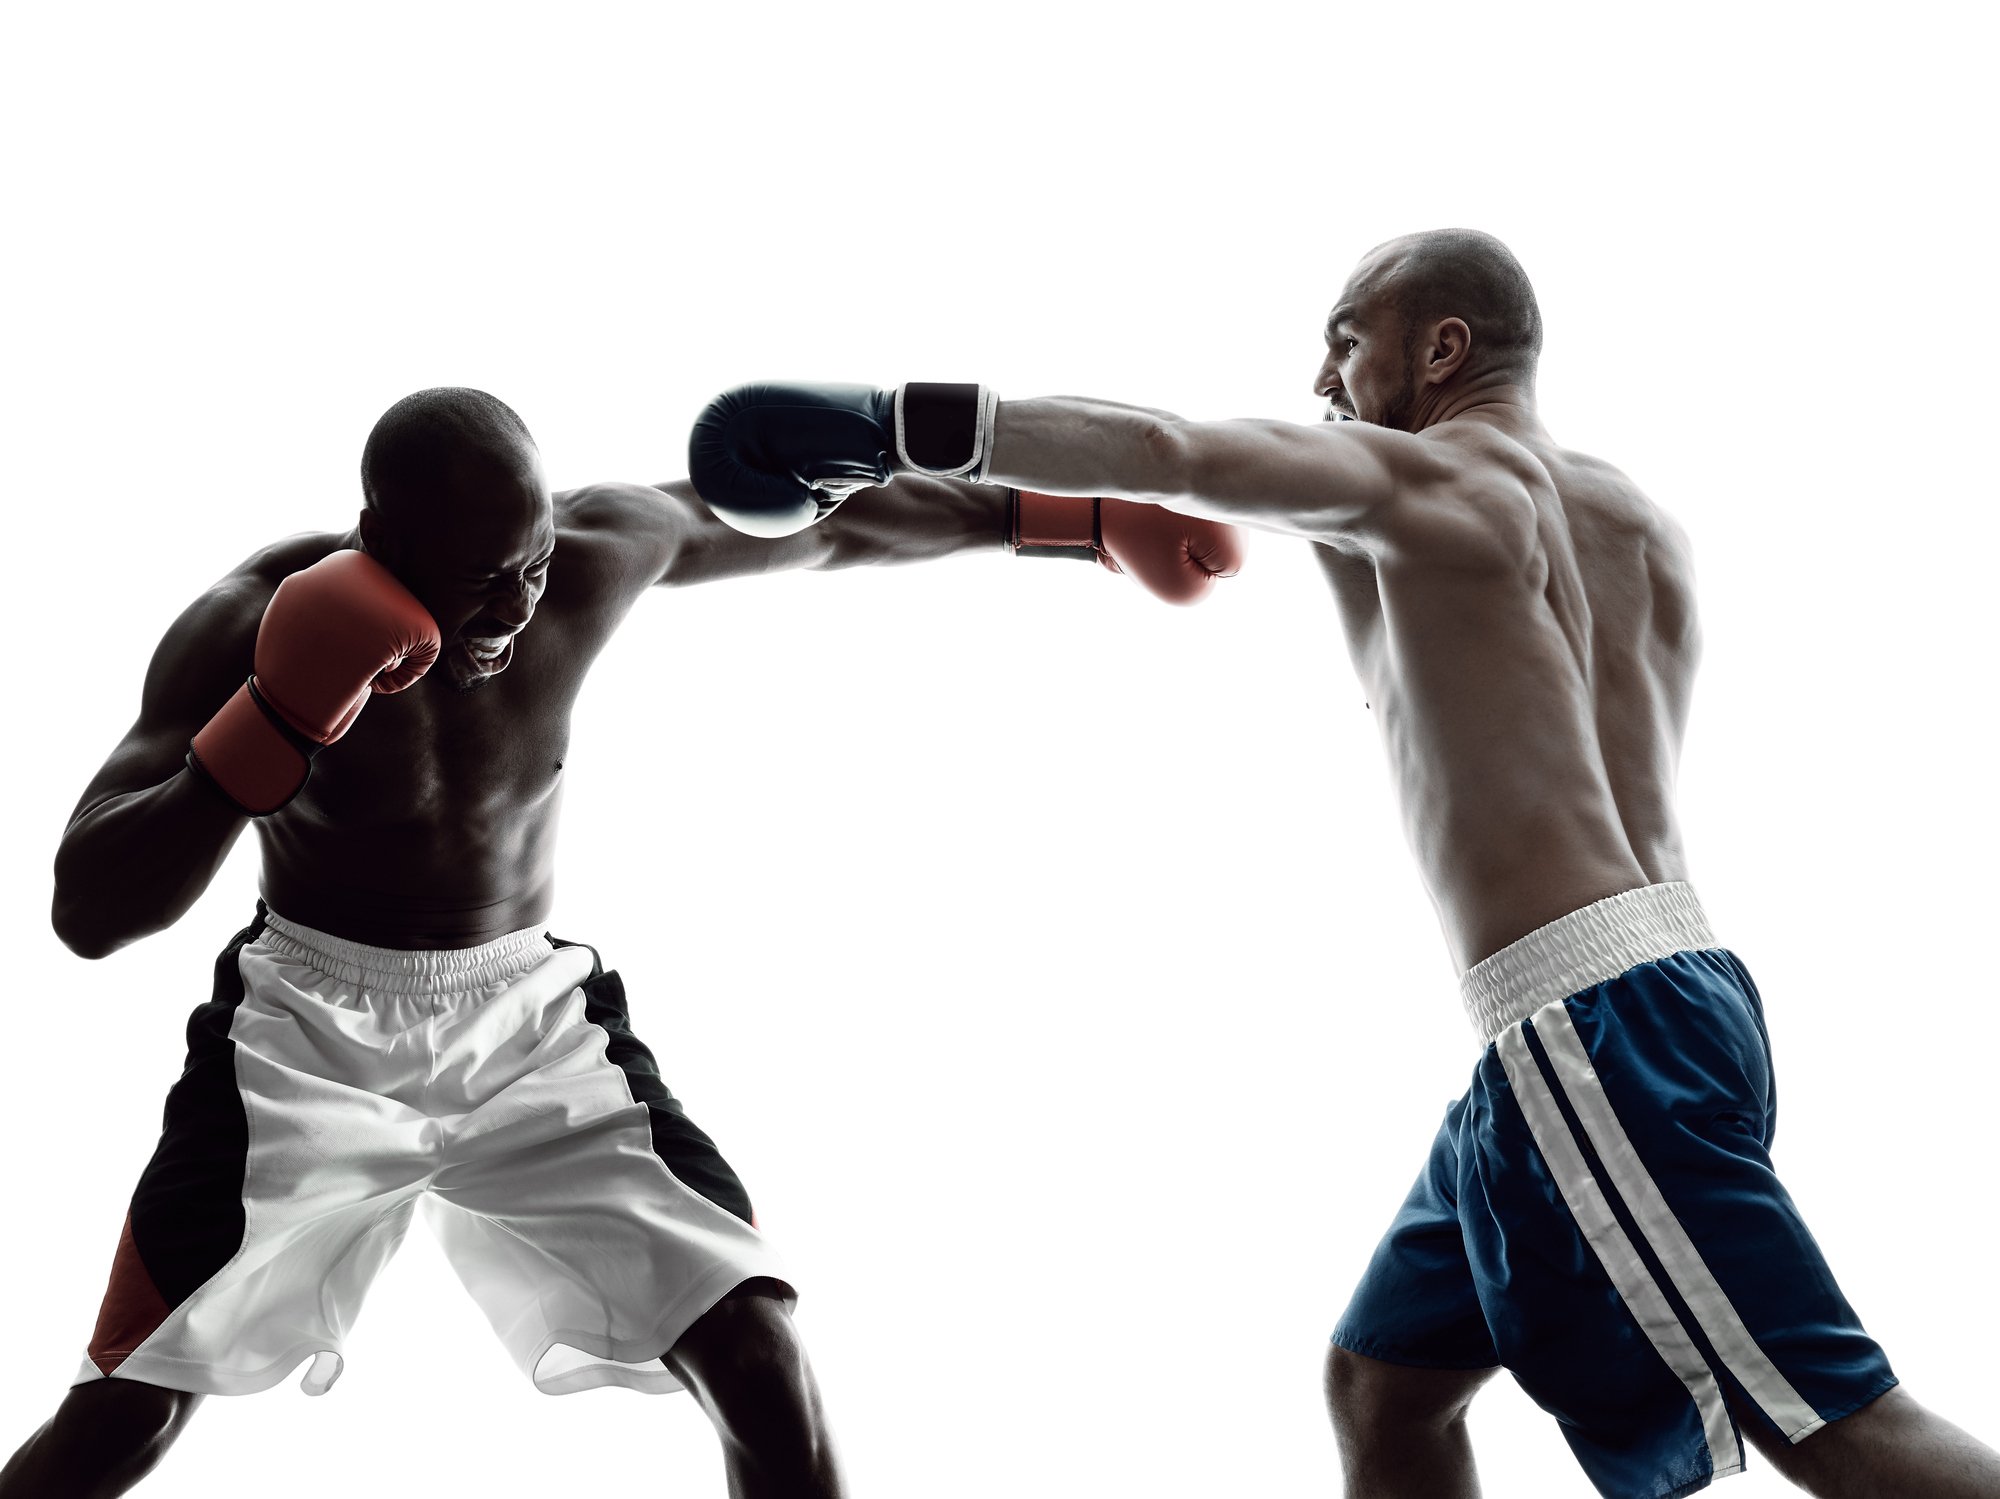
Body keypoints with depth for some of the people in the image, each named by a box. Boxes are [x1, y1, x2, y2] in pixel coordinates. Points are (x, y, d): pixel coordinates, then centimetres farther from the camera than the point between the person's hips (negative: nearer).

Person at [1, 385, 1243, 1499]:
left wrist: (1088, 520, 6)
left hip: (535, 1018, 3)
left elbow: (827, 520, 3)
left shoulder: (606, 552, -13)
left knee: (764, 1365, -10)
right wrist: (274, 727, -38)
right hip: (309, 1029, -2)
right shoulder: (249, 629, -21)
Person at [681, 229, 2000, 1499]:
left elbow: (1162, 449, -18)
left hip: (1595, 1015, -9)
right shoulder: (1637, 524, 20)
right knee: (1383, 1382, 16)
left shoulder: (1418, 478, -4)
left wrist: (891, 426, -16)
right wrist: (1354, 555, 20)